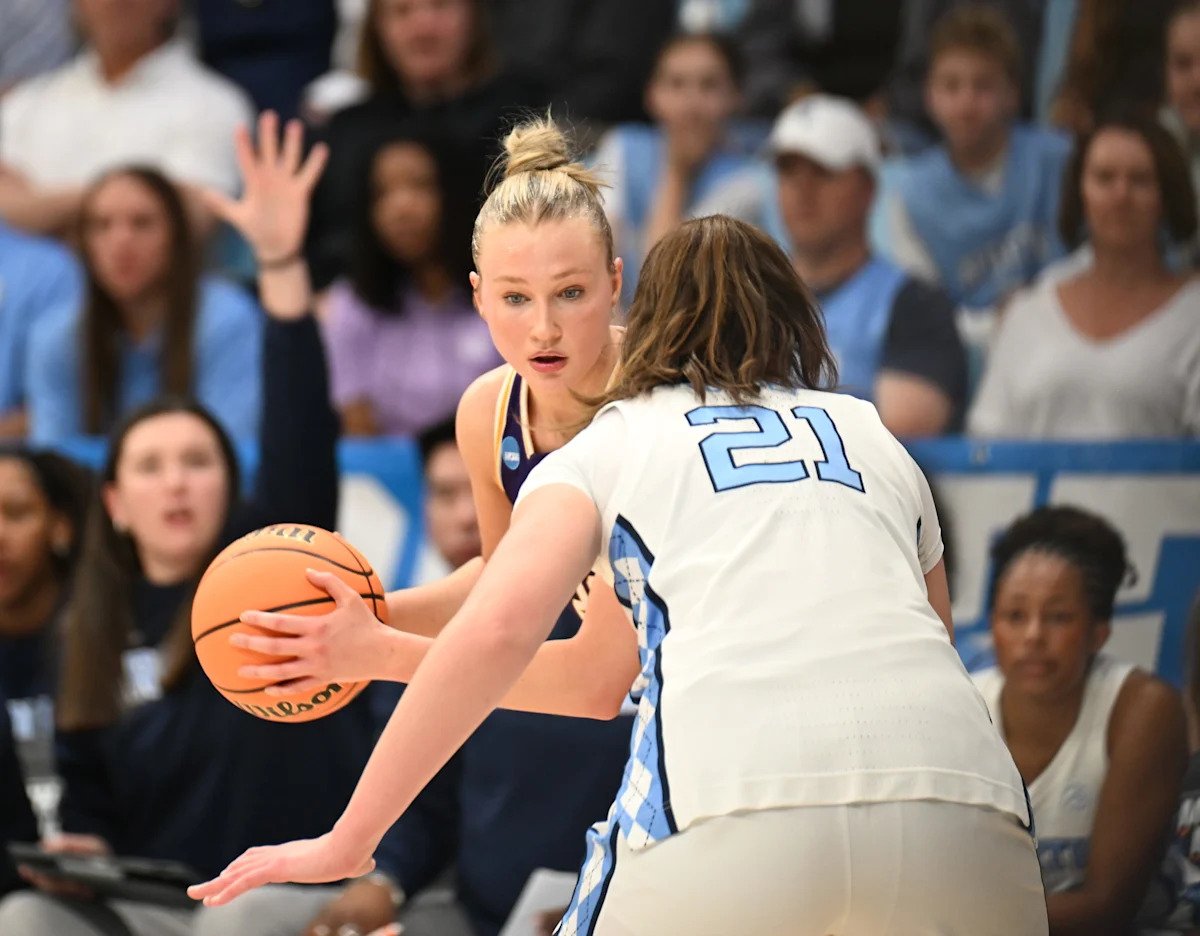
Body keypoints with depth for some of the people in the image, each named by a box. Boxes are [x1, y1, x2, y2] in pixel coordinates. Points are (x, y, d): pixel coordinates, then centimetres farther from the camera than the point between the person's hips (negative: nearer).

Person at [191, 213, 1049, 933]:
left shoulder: (608, 445, 22)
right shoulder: (874, 435, 31)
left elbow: (497, 632, 5)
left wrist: (348, 841, 10)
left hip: (731, 816, -2)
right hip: (964, 816, 3)